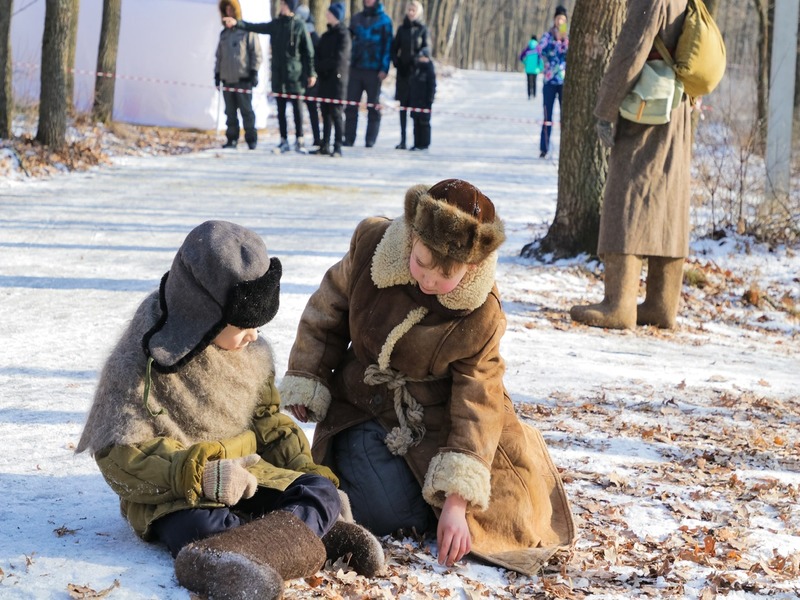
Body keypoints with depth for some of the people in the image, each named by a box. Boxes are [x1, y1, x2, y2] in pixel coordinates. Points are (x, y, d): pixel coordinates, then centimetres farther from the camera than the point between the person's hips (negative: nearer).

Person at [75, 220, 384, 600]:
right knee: (203, 528, -39)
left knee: (321, 490, -19)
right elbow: (120, 456, -17)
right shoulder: (139, 366, -12)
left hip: (245, 477, 6)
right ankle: (319, 538, -38)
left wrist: (303, 466, 3)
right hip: (172, 497, -6)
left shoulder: (252, 353, 8)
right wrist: (195, 473, -29)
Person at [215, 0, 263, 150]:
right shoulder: (224, 33, 18)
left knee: (246, 110, -4)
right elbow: (219, 56, 23)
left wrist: (254, 71, -9)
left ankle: (251, 139, 1)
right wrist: (217, 74, 15)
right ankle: (232, 139, 9)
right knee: (230, 112, 5)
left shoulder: (247, 30, 1)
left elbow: (256, 53, -2)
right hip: (227, 79, 5)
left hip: (243, 79, -5)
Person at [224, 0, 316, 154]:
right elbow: (255, 27, 3)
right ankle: (284, 141, 11)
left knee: (296, 107, -1)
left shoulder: (299, 25, -2)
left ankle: (299, 140, 6)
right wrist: (237, 23, -12)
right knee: (281, 109, 6)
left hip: (294, 73, -4)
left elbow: (308, 51, -2)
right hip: (278, 74, 4)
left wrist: (311, 73, -4)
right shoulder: (275, 24, 10)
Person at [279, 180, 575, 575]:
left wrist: (456, 502, -26)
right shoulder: (371, 246, -19)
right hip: (363, 406, 0)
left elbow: (476, 407, -20)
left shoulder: (482, 316, -22)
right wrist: (305, 383, 3)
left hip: (430, 420, 0)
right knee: (389, 515, -20)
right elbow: (328, 310, 0)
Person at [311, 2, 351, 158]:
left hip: (337, 76, -7)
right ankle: (325, 145, 9)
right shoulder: (326, 35, 18)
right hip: (325, 78, 7)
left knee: (335, 112, -9)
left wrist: (323, 65, -1)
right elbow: (318, 56, 14)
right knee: (326, 112, 6)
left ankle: (338, 147, -9)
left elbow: (339, 57, -11)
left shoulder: (342, 34, -4)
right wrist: (319, 67, -5)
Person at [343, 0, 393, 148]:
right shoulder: (356, 18, 12)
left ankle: (370, 140, 5)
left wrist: (384, 69, -10)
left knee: (373, 106, 2)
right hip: (356, 68, 4)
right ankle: (349, 138, 5)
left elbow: (387, 45, -3)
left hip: (374, 70, -3)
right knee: (351, 105, 0)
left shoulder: (384, 20, 1)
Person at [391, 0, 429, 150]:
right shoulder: (402, 29, 11)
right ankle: (403, 139, 8)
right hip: (403, 70, 3)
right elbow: (394, 47, 12)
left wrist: (419, 63, -11)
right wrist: (396, 62, -1)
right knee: (403, 105, 4)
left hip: (417, 70, -3)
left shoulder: (422, 29, 3)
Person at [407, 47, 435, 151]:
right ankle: (417, 143, 13)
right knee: (416, 123, 9)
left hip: (424, 103, -7)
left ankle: (424, 144, 1)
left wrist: (429, 100, -16)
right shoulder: (415, 71, 14)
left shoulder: (430, 72, -7)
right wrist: (409, 100, 15)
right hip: (415, 102, 7)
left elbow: (432, 87, -11)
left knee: (424, 123, -2)